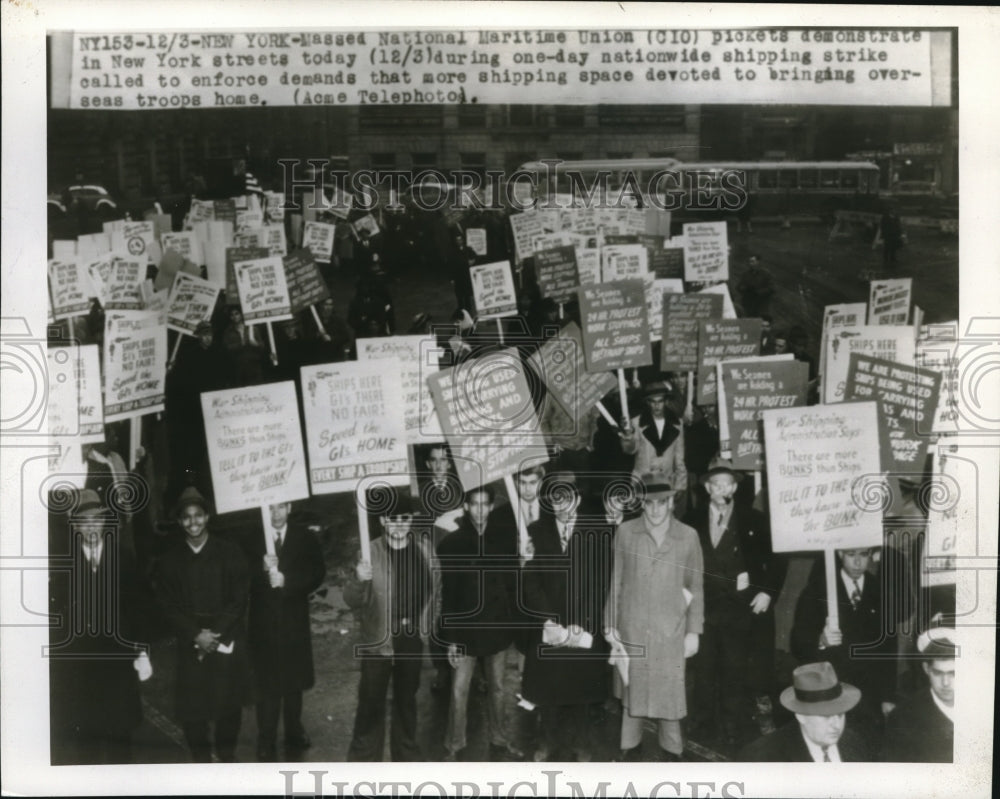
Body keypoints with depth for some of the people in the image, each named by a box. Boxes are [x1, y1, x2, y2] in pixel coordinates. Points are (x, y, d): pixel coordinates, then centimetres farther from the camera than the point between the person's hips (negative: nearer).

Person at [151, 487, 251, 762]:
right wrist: (196, 636, -9)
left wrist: (217, 633, -10)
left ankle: (227, 755, 22)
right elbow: (167, 605, 3)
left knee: (229, 703, 2)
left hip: (228, 640, -1)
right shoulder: (170, 560, 5)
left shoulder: (230, 553, 2)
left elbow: (239, 599, -1)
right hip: (190, 644, 1)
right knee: (191, 707, -2)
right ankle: (201, 758, 14)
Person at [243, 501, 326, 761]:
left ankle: (294, 733, 30)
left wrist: (286, 580, -18)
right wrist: (263, 570, -28)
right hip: (263, 624, -2)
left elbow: (318, 573, -6)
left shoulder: (304, 537, 0)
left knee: (294, 681, 14)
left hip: (295, 621, 2)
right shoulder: (251, 540, -4)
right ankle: (266, 743, 7)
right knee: (267, 685, -1)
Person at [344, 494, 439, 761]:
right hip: (378, 638, -4)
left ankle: (407, 754, 33)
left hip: (412, 636, 4)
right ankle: (363, 759, 11)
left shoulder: (423, 544, -1)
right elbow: (353, 601, -14)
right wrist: (359, 580, -34)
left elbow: (434, 585, 12)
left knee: (407, 698, 18)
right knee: (371, 700, 0)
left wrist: (426, 621, 9)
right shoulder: (371, 552, -13)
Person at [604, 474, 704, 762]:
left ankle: (671, 751, 17)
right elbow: (615, 582, 4)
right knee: (632, 691, 8)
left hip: (671, 632, 0)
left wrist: (693, 632, 3)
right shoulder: (625, 532, 0)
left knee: (669, 692, 1)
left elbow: (696, 588, 5)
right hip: (631, 628, 1)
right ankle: (631, 747, 23)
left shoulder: (688, 536, 0)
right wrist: (610, 625, 1)